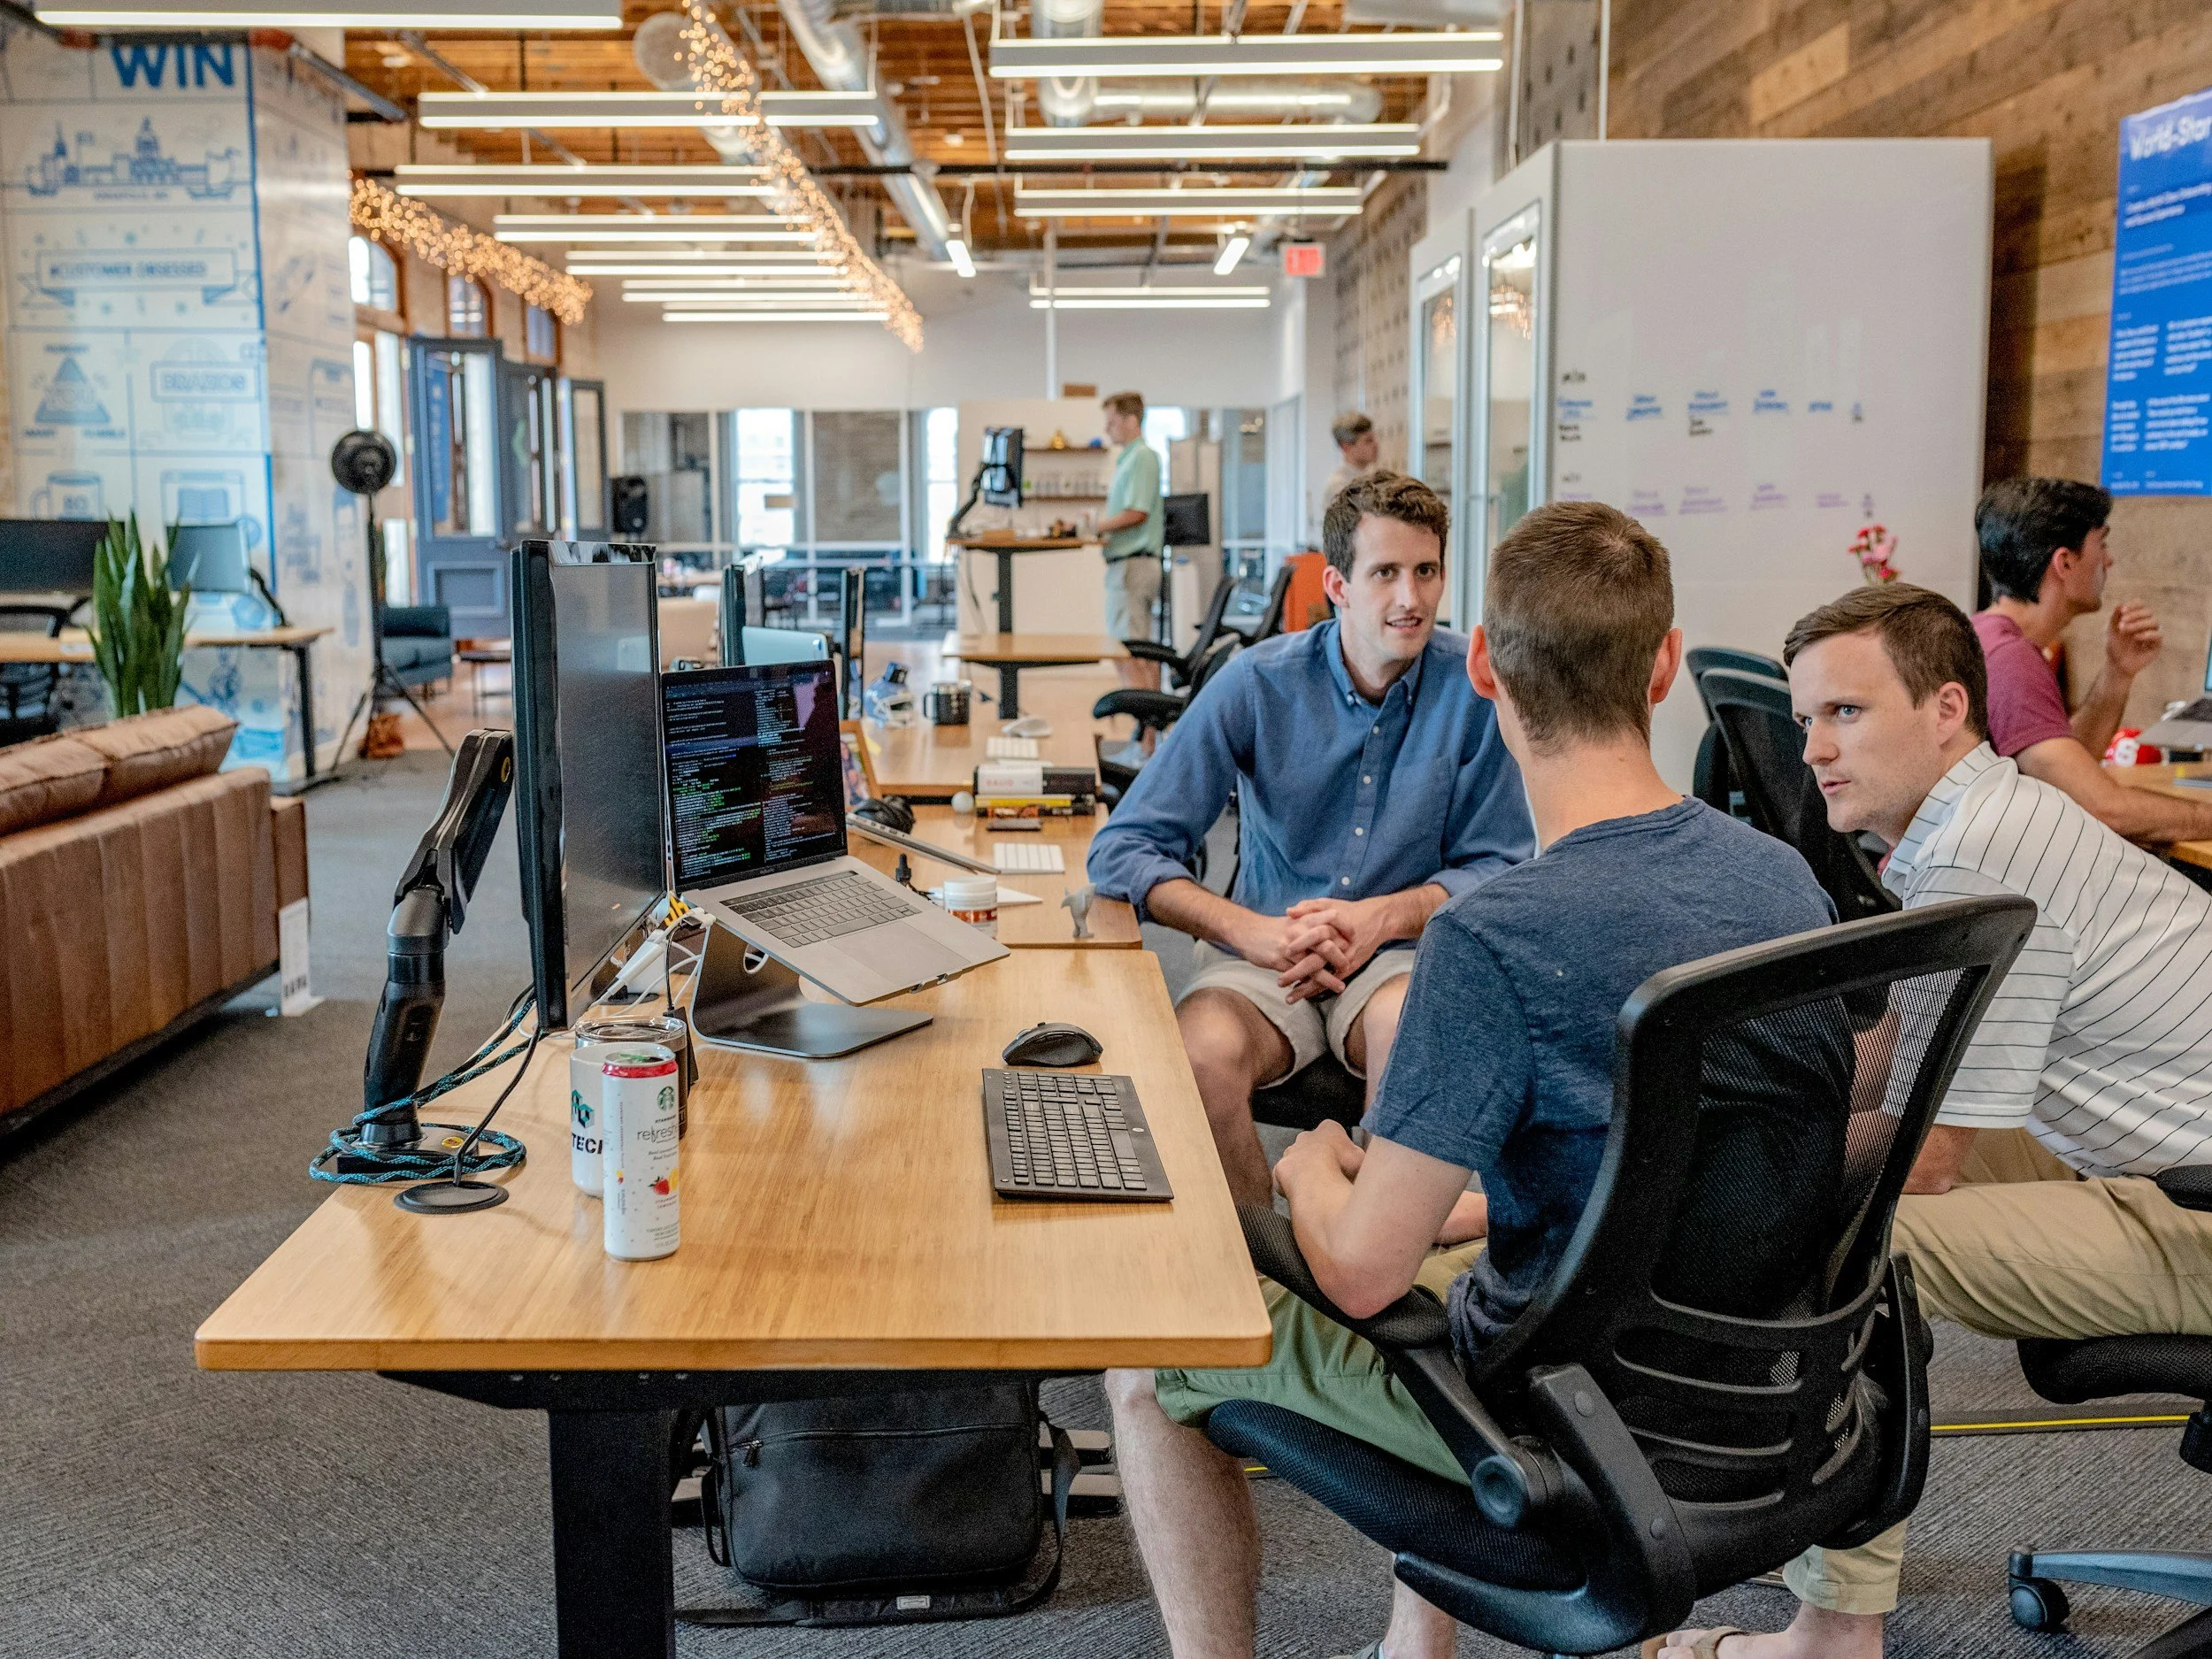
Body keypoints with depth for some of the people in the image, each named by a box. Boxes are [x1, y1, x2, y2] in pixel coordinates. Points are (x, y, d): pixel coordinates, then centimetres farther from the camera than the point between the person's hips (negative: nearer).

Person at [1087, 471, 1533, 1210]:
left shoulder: (1475, 685, -4)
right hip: (1263, 952, 0)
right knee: (1202, 1053, -31)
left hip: (1403, 953, 0)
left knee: (1407, 1027, -35)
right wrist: (1255, 932, -21)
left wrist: (1383, 915, -16)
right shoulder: (1258, 683, -6)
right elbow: (1121, 850, -7)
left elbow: (1498, 867, 2)